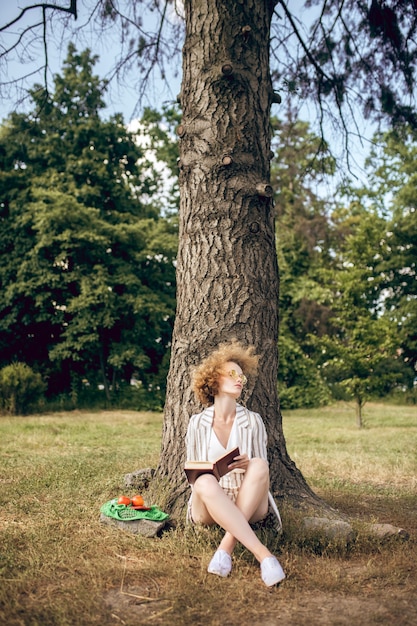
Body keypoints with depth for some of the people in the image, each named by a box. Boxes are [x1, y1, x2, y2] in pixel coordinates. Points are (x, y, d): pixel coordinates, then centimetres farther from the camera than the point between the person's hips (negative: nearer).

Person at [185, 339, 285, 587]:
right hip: (209, 505, 0)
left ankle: (226, 548, -35)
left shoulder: (253, 421, 3)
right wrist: (210, 471, -15)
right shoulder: (198, 423, 3)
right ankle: (264, 555, -41)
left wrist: (248, 465, -18)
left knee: (259, 465, -30)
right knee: (205, 482, -35)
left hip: (249, 504, 1)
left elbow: (262, 468, 7)